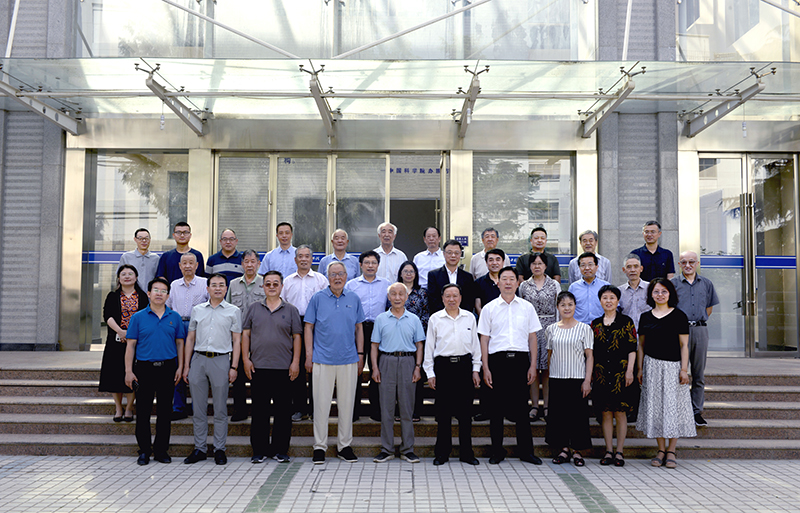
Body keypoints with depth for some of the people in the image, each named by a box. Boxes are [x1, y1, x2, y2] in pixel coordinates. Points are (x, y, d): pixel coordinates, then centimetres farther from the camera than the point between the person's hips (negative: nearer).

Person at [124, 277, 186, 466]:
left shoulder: (174, 317, 7)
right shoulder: (138, 317, 2)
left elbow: (180, 343, 10)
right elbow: (131, 345, 2)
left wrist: (180, 367, 2)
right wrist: (128, 371, -4)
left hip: (168, 368, 1)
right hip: (145, 368, -1)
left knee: (165, 411, 6)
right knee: (143, 411, 3)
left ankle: (161, 450, 16)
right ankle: (144, 450, 15)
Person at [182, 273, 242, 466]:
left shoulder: (233, 311, 5)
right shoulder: (197, 310, 13)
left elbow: (237, 341, 3)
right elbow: (190, 338, 14)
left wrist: (234, 367, -5)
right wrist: (186, 366, 9)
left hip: (220, 360, -2)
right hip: (198, 359, 3)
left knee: (220, 409, 2)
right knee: (198, 408, 6)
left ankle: (220, 449, 11)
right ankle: (200, 448, 15)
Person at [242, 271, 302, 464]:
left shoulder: (291, 310, 7)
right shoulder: (253, 309, 10)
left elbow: (297, 337, 6)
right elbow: (245, 334, 10)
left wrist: (295, 362, -2)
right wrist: (246, 359, 1)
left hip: (284, 368, 0)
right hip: (258, 368, 1)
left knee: (283, 410, 2)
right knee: (259, 410, 4)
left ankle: (280, 450, 12)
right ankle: (259, 450, 13)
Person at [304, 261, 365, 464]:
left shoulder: (354, 299, 8)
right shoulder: (318, 298, 1)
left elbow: (359, 328, 12)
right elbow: (309, 327, 3)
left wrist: (360, 354, 7)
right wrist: (309, 355, -3)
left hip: (349, 360, 2)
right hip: (323, 359, -2)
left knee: (347, 403, 8)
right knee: (321, 403, 2)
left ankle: (345, 446, 19)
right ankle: (319, 446, 12)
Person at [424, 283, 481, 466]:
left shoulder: (469, 318, 8)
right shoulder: (435, 319, 4)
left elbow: (475, 344, 12)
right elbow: (429, 346, 5)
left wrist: (476, 369, 7)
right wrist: (430, 373, 1)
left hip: (464, 364, 1)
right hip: (443, 366, -1)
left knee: (465, 410, 3)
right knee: (443, 411, 2)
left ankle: (466, 452, 14)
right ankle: (442, 452, 12)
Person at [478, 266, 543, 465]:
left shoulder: (527, 307, 10)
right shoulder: (489, 308, 6)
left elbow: (532, 337, 10)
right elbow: (484, 339, 5)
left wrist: (533, 365, 3)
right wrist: (485, 368, -2)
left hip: (520, 359, 1)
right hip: (497, 359, -1)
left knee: (521, 406, 4)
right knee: (496, 407, 3)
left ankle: (526, 451, 13)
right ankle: (497, 451, 12)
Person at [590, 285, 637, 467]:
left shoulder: (626, 322, 2)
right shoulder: (595, 324, 10)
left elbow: (632, 349, -2)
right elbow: (591, 351, 12)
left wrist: (629, 371, -9)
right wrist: (590, 373, 8)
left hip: (620, 373, -3)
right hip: (601, 373, 3)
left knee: (620, 412, 0)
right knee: (605, 413, 5)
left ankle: (619, 452, 8)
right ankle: (608, 451, 12)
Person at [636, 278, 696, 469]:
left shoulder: (679, 316, 0)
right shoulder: (645, 317, 8)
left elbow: (684, 345, -1)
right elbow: (641, 346, 11)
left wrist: (684, 369, -7)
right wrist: (640, 369, 6)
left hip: (673, 365, -3)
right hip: (652, 366, 3)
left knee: (673, 405, -1)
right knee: (655, 405, 3)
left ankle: (671, 451, 8)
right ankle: (661, 449, 13)